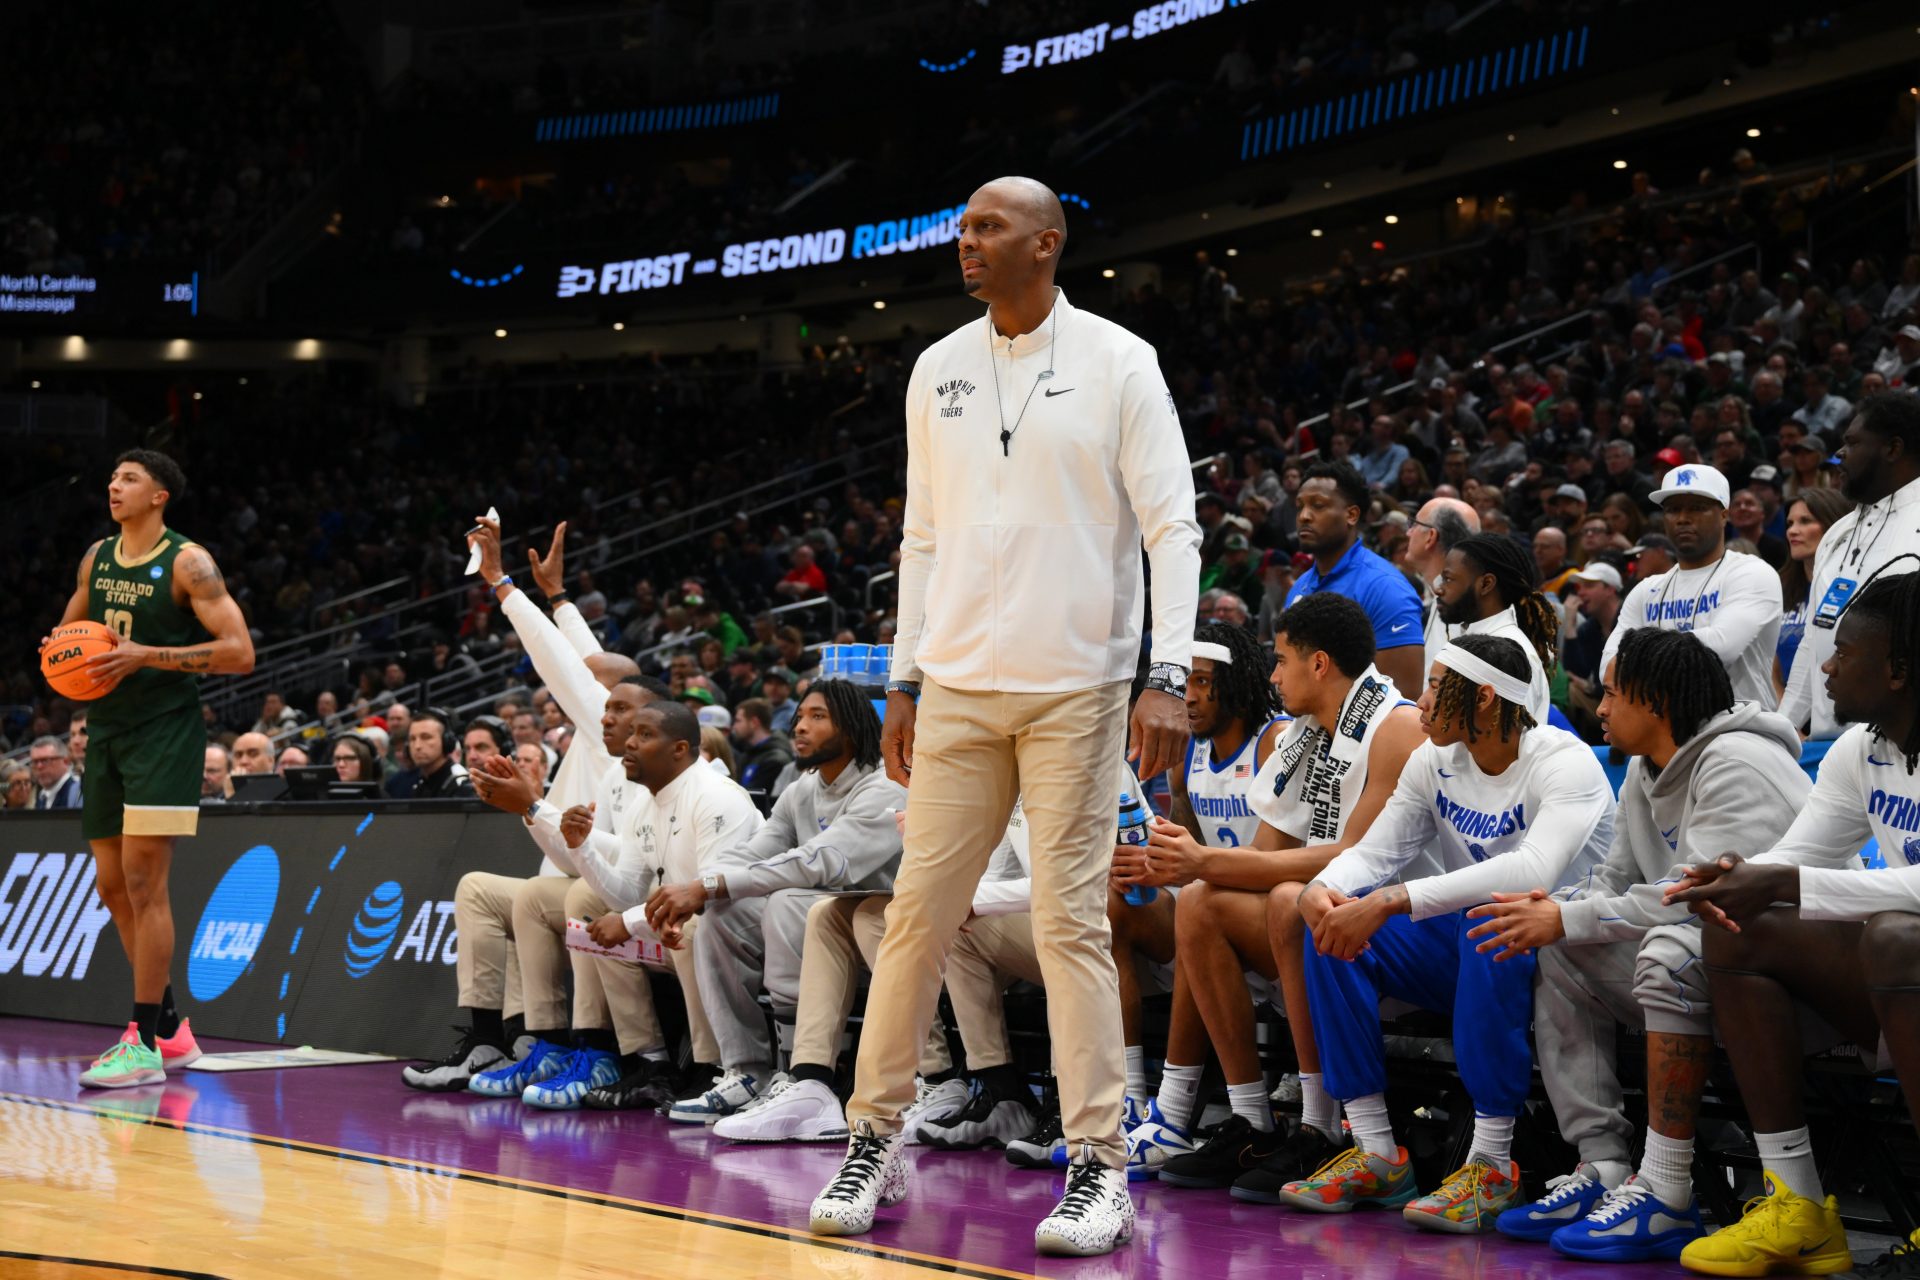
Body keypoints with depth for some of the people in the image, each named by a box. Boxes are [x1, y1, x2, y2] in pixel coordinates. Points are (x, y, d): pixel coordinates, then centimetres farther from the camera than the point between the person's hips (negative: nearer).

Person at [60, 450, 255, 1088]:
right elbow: (68, 628, 25)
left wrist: (146, 655, -23)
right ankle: (169, 1028, 22)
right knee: (112, 885, 10)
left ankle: (144, 1044, -8)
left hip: (163, 730, -8)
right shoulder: (96, 557, 10)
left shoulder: (188, 562, -11)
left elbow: (240, 652, -17)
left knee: (143, 881, -12)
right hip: (106, 730, 8)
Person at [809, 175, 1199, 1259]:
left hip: (1075, 691, -4)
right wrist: (905, 680, 12)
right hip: (957, 685, 4)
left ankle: (1101, 1168, 3)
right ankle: (877, 1142, 12)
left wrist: (1170, 675, -15)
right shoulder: (938, 370, 12)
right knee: (920, 911, 2)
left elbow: (1173, 527, -5)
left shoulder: (1118, 363, -2)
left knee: (1072, 921, -4)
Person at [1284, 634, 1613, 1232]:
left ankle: (1492, 1164, -31)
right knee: (1334, 925, -11)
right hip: (1467, 955, 7)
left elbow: (1534, 871, -36)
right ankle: (1377, 1156, -11)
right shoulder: (1434, 762, 3)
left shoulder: (1564, 763, -19)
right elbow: (1375, 851, 0)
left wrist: (1391, 901, -42)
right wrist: (1322, 889, -25)